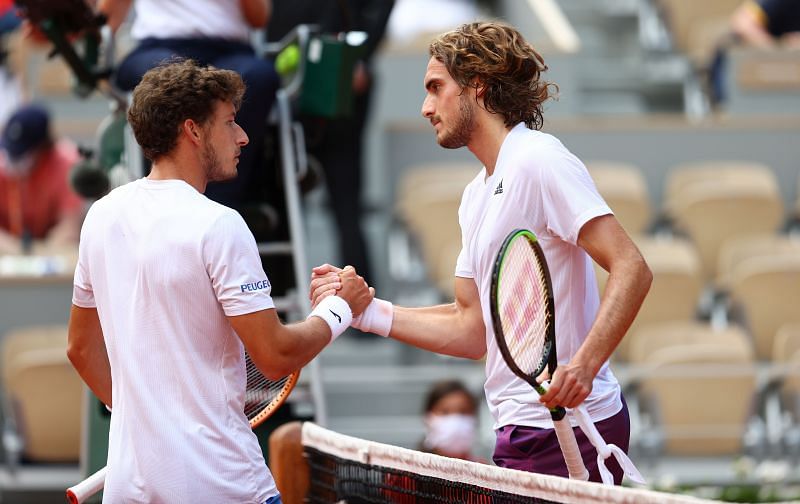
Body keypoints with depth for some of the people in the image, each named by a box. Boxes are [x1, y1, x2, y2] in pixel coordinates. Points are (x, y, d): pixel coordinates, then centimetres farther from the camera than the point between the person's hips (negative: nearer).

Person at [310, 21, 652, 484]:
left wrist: (583, 364, -32)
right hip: (526, 429, 9)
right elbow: (473, 330, 19)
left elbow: (632, 268, -19)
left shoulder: (537, 160, -11)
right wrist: (366, 310, 11)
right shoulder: (477, 195, 20)